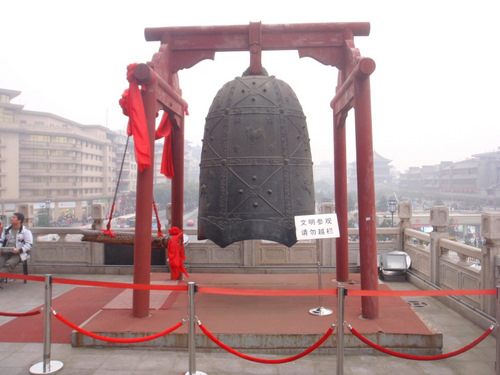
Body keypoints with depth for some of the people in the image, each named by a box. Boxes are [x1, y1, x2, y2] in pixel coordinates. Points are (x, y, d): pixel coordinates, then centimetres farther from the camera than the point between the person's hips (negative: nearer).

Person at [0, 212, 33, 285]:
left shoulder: (26, 231, 2)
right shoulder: (6, 230, 21)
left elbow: (29, 244, -5)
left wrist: (19, 250, -19)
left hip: (19, 254, -5)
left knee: (9, 264, -31)